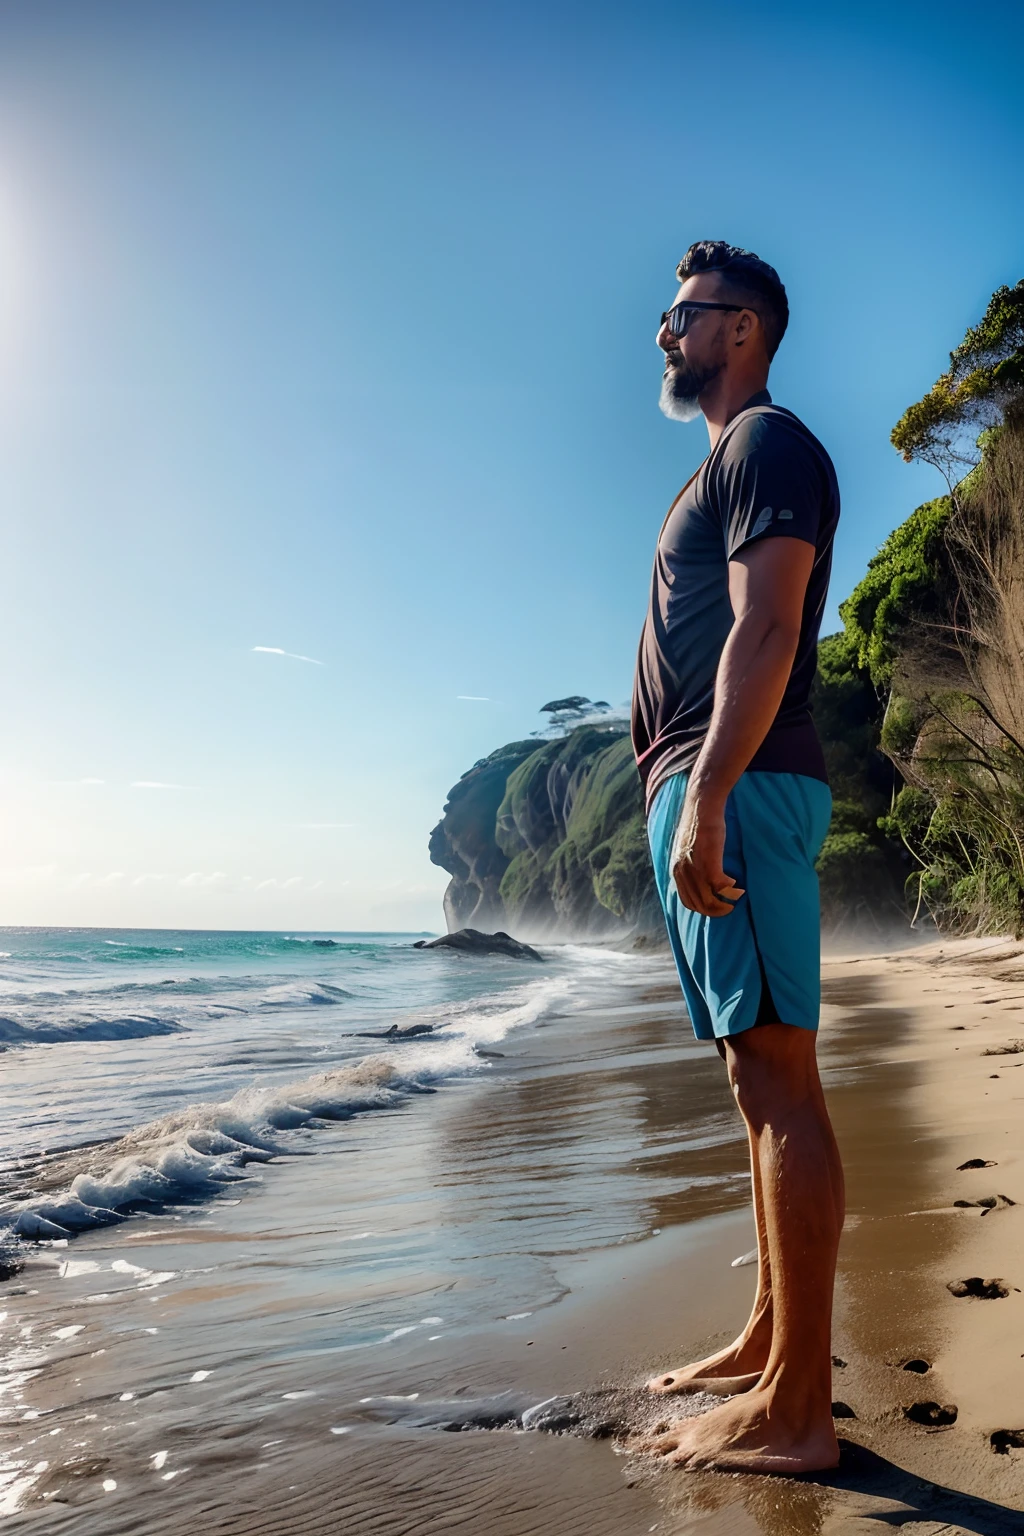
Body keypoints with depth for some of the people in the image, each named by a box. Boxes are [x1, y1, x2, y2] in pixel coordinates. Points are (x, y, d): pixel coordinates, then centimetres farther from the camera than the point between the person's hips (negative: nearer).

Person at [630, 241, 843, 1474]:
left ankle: (795, 1413, -2)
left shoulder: (767, 445, -1)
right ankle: (768, 1349, 21)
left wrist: (706, 795, -23)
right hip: (702, 793, 10)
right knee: (759, 1080, 10)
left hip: (738, 788, -10)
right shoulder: (722, 467, 28)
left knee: (776, 1077, -10)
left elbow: (765, 631, -15)